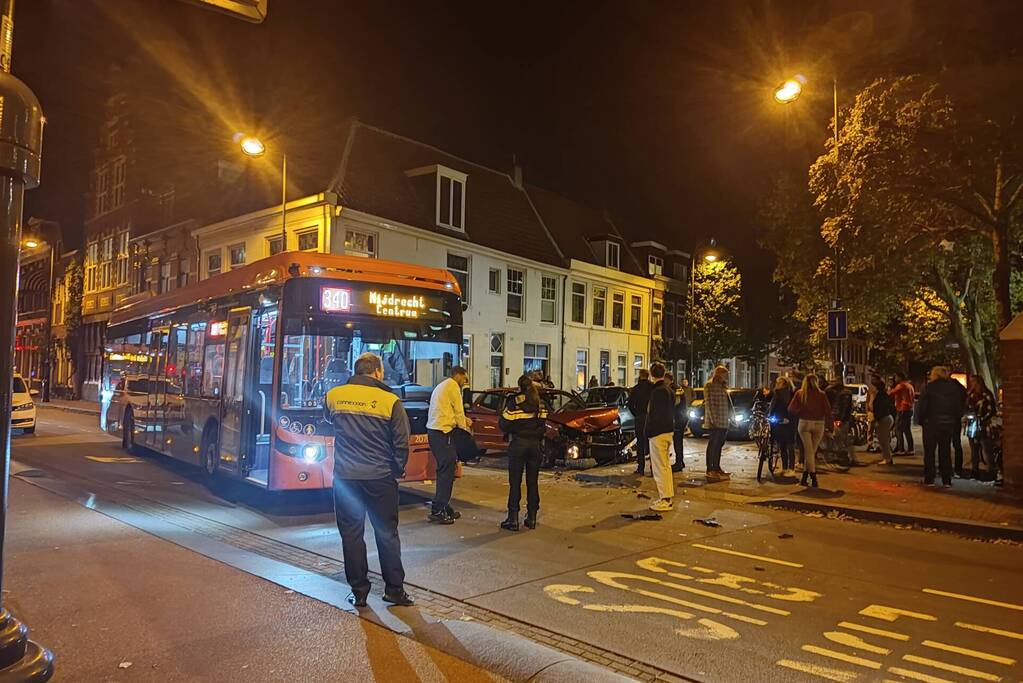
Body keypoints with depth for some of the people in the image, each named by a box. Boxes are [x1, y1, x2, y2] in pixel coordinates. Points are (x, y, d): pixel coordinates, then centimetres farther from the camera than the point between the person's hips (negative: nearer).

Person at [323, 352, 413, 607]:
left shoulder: (334, 395, 0)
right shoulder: (391, 400, -7)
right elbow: (401, 443, -4)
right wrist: (398, 471, 10)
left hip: (345, 477, 1)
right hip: (381, 478, -1)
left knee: (351, 534, 10)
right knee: (387, 534, 11)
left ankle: (359, 592, 16)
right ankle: (394, 589, 17)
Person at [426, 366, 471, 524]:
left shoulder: (441, 386, 23)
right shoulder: (453, 386, -7)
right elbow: (458, 412, -6)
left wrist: (464, 420, 24)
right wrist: (466, 428, 8)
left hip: (433, 431, 10)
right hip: (443, 433, -10)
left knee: (444, 471, 15)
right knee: (446, 471, -6)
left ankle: (445, 508, 21)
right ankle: (438, 511, -5)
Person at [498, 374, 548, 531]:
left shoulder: (513, 402, -10)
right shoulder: (540, 404, 4)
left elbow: (504, 425, -10)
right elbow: (542, 425, 8)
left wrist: (503, 411, 6)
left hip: (518, 444, -4)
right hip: (535, 444, 4)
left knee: (515, 483, 1)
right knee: (532, 482, 10)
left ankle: (513, 519, 1)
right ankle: (532, 518, 14)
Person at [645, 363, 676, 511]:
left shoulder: (657, 391, -18)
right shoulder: (669, 390, 11)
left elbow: (653, 414, -20)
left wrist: (649, 431, -13)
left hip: (658, 433, -10)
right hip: (669, 431, 10)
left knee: (659, 467, -4)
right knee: (666, 466, 17)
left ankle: (664, 500, -1)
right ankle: (668, 497, 24)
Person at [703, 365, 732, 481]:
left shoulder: (723, 386, 20)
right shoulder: (709, 386, -7)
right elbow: (709, 403, -15)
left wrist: (729, 418, 16)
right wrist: (713, 419, -21)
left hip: (723, 422, 9)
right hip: (714, 422, -9)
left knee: (719, 444, 12)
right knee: (713, 444, -6)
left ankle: (716, 467, 20)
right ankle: (710, 469, -3)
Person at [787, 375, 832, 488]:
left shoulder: (800, 393, 1)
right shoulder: (822, 394, 2)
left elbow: (791, 408, -3)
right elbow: (827, 411, -3)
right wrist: (830, 426, 1)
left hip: (804, 423, -1)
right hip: (819, 424, 1)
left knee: (808, 451, 0)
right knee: (812, 451, 9)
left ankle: (813, 476, -13)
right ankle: (804, 477, 12)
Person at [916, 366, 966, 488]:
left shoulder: (929, 387, -8)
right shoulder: (954, 387, 3)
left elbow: (922, 405, -10)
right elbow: (960, 405, 7)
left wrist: (920, 420, 0)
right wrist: (957, 422, 14)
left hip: (931, 423, -4)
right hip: (948, 424, 4)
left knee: (929, 451, 4)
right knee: (945, 451, 10)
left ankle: (929, 479, 3)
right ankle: (947, 480, 10)